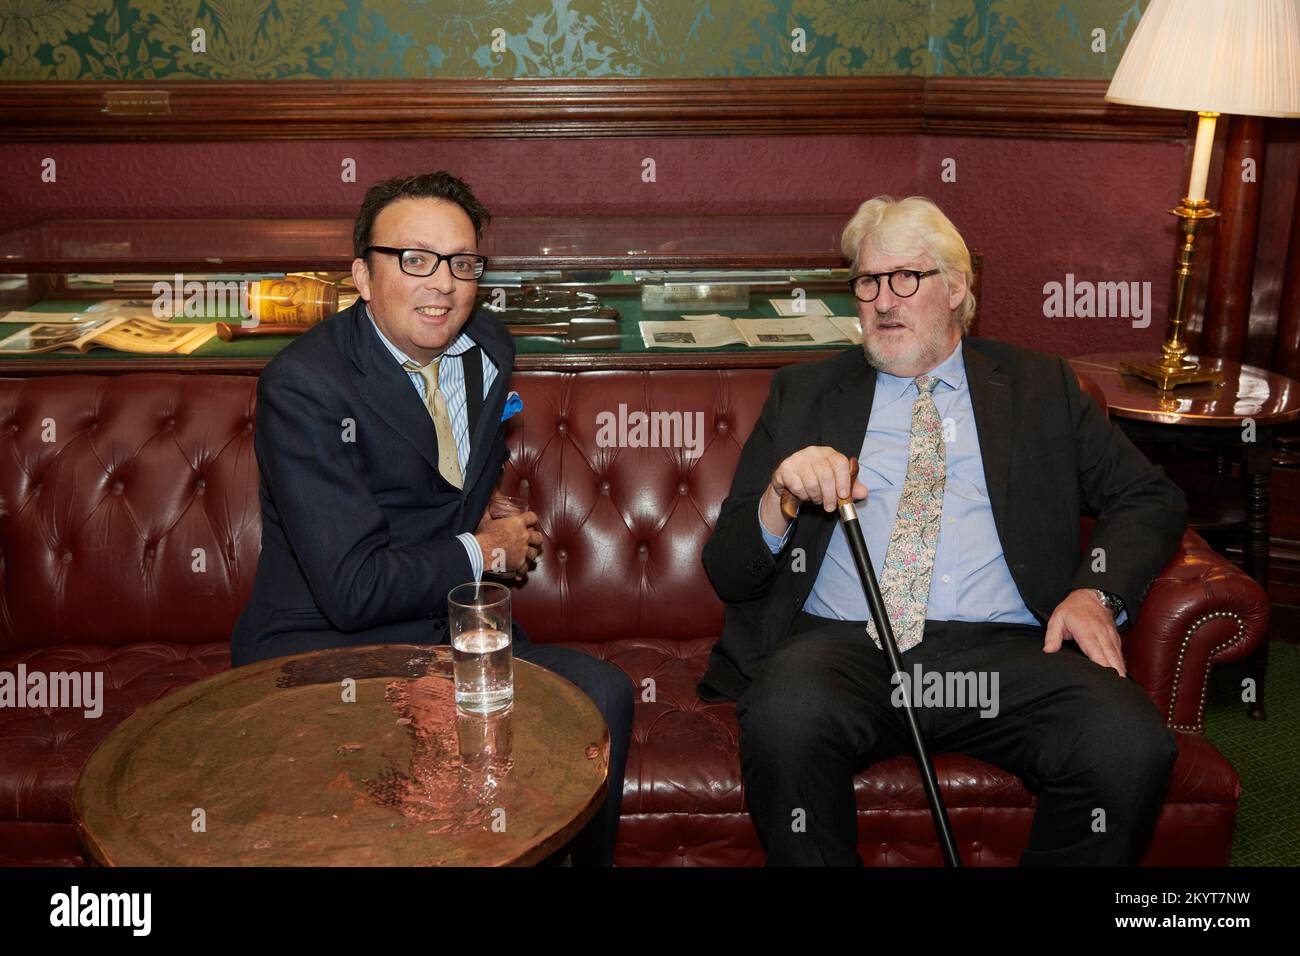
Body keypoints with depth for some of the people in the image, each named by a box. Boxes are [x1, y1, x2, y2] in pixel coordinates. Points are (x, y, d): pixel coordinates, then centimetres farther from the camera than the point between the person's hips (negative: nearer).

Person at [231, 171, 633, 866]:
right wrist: (482, 552, -10)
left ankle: (581, 860, 8)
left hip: (450, 629, 7)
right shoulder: (302, 384, -19)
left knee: (601, 693, -15)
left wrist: (495, 523, 6)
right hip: (321, 647, -6)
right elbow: (354, 589, -24)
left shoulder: (488, 347, 4)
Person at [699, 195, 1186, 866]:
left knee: (1129, 746, -29)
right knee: (786, 717, -34)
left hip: (1006, 651, 1)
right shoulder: (803, 393, 18)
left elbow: (1152, 499, 17)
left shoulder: (1040, 385, 21)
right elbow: (727, 572, 12)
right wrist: (780, 499, -10)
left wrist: (1097, 590, -3)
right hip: (844, 645, 0)